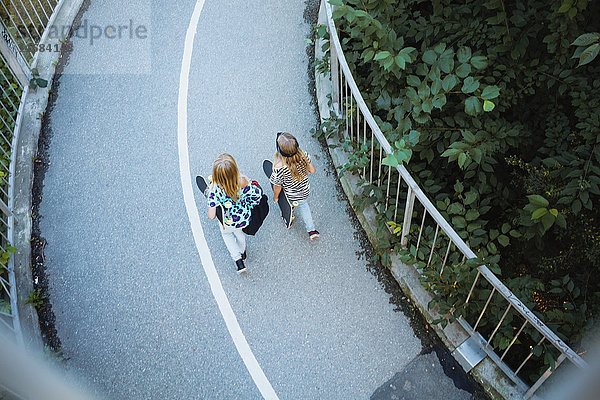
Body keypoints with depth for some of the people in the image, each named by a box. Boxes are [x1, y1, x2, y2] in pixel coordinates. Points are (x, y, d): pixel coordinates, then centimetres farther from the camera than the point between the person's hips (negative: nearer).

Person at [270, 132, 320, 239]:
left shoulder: (279, 168, -39)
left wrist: (275, 196, 0)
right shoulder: (304, 155, -27)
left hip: (291, 197, -3)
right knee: (303, 204, 35)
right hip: (305, 191, 3)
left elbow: (277, 186, -21)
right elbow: (312, 170, -10)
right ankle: (311, 229, 40)